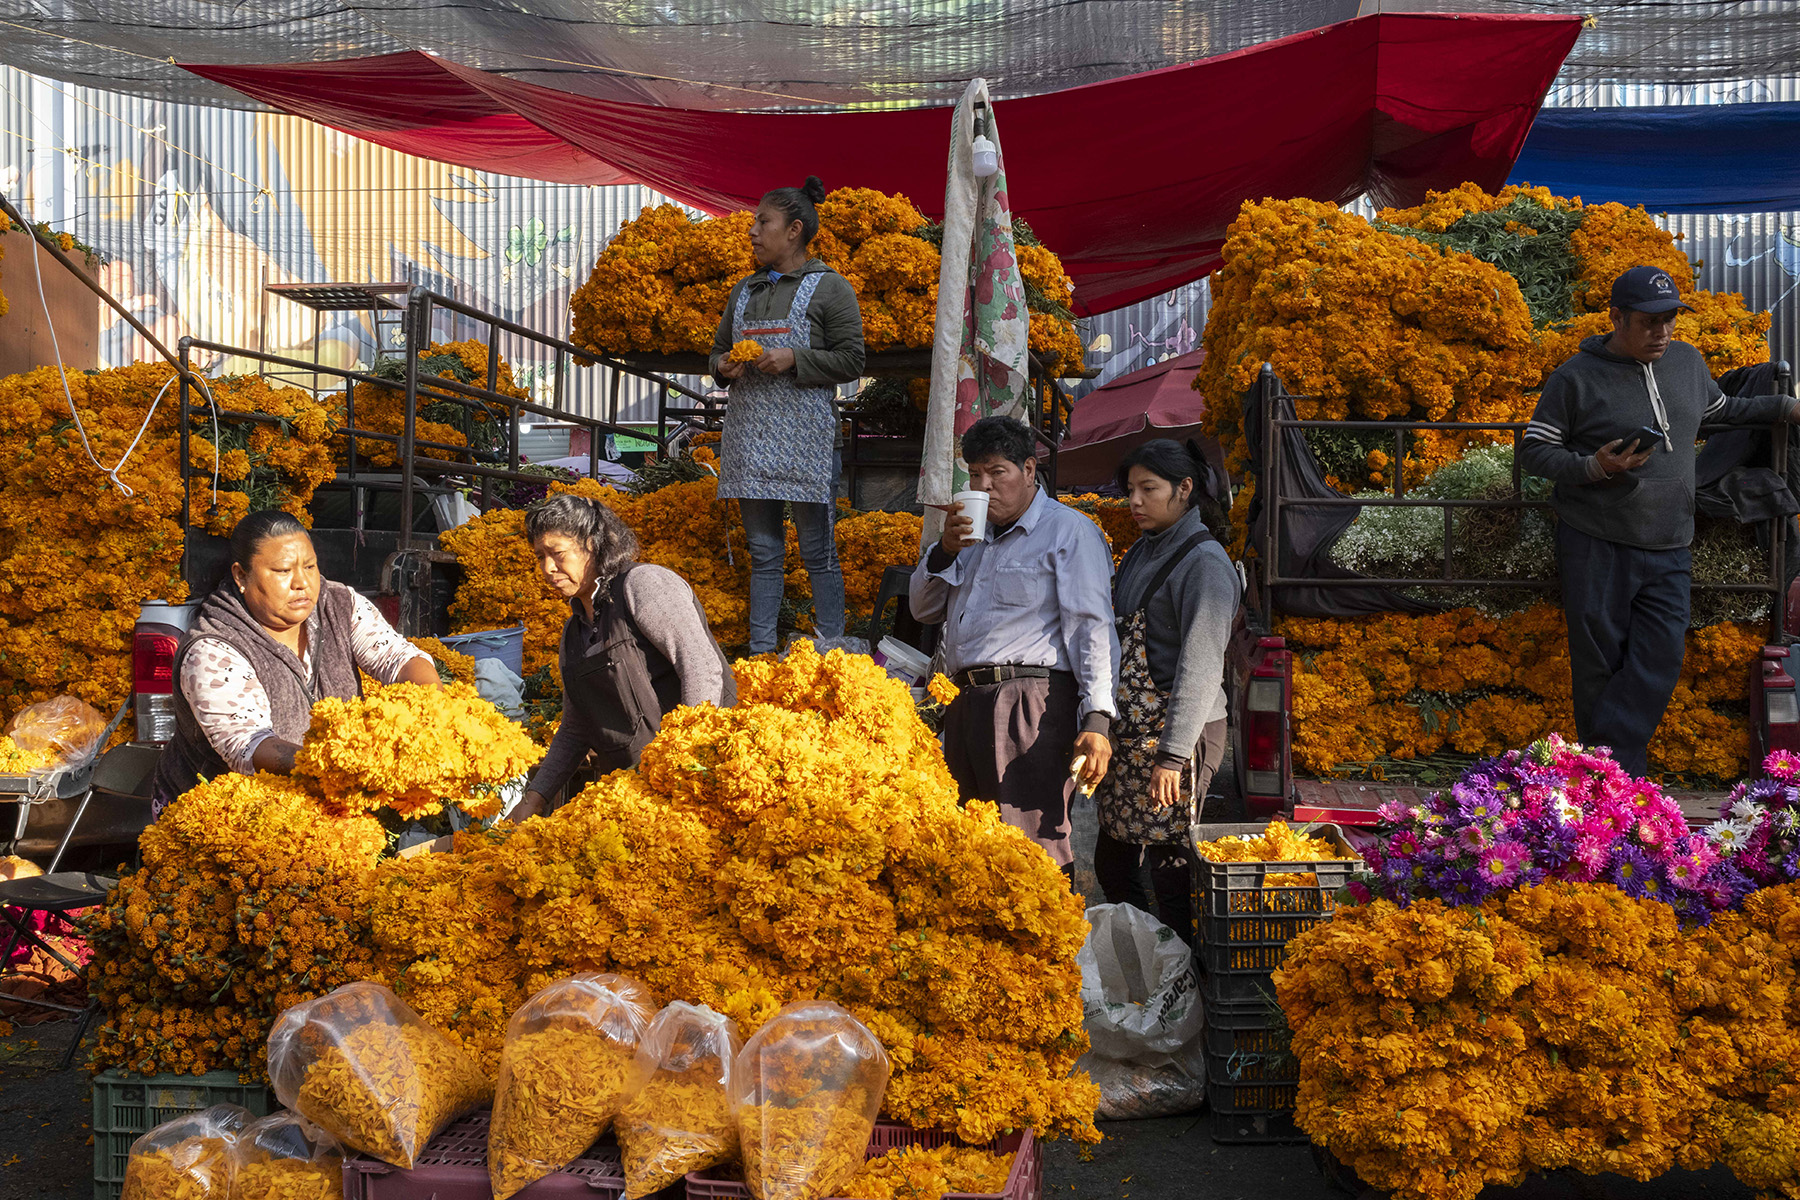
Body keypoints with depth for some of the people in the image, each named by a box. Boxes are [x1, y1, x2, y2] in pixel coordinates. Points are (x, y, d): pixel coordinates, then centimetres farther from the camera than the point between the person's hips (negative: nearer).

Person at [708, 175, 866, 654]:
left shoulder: (829, 287, 0)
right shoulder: (744, 291, 18)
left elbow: (851, 360, -4)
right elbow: (718, 349, 26)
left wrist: (794, 358, -15)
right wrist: (724, 366, 3)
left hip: (805, 434, -6)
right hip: (749, 433, 6)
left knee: (818, 552, -2)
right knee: (763, 552, 9)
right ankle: (760, 651, 13)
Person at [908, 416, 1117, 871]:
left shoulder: (1069, 532, 2)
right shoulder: (973, 534, 25)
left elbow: (1092, 629, -7)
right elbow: (923, 607, 24)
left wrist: (1096, 718, -18)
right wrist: (945, 550, 6)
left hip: (1030, 702, -7)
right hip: (966, 704, 8)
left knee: (1032, 848, -14)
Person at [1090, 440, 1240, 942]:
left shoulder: (1204, 562, -12)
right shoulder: (1140, 552, 14)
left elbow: (1201, 666, -17)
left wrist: (1174, 755, -22)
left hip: (1175, 734, -8)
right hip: (1126, 732, 8)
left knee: (1169, 865, -4)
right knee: (1111, 862, 13)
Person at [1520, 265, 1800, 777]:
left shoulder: (1687, 361, 12)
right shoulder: (1576, 378, -5)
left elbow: (1720, 408, 32)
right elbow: (1533, 450, -4)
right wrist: (1592, 467, -17)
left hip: (1668, 550, 5)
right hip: (1596, 546, -5)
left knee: (1660, 661, -6)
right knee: (1599, 667, -1)